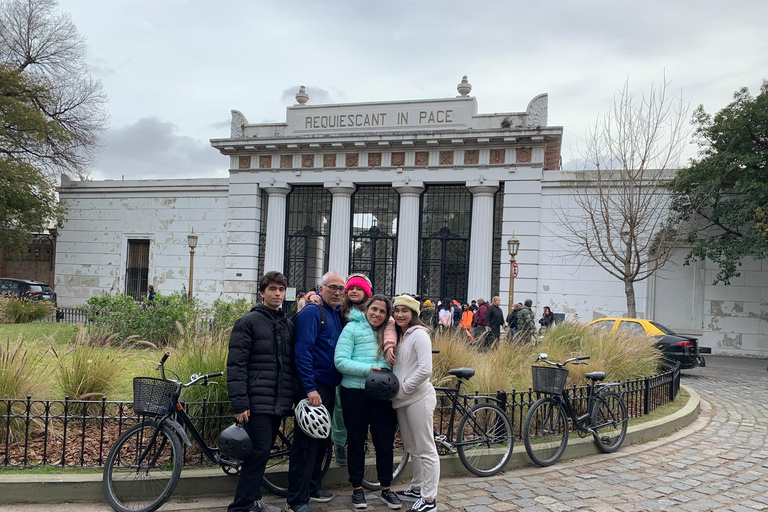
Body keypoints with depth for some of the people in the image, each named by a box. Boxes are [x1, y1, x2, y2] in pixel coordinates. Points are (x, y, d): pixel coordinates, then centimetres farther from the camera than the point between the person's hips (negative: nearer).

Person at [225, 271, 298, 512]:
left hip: (280, 402, 6)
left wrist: (297, 395, 8)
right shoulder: (248, 322, -4)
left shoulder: (288, 326, 15)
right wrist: (239, 404, -15)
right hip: (257, 402, -6)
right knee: (260, 452, -9)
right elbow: (236, 366, -10)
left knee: (263, 452, 13)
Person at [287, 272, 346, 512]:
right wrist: (310, 388, -24)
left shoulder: (337, 314, 13)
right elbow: (303, 350, -20)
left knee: (322, 439, 17)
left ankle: (313, 487, 31)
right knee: (306, 442, -3)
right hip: (314, 388, -9)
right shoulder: (312, 311, -12)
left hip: (329, 387, 9)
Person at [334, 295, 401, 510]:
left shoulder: (388, 332, 9)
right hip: (355, 393, -3)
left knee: (385, 443, 8)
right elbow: (340, 361, -13)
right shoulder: (352, 328, -5)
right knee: (356, 442, 11)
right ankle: (357, 488, 26)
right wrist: (368, 369, -20)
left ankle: (386, 489, 25)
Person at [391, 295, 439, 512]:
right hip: (401, 399, 9)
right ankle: (417, 487, 33)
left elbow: (425, 369, -20)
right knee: (412, 448, 19)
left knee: (425, 449, -1)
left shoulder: (419, 334, -12)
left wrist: (404, 389, -15)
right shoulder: (399, 336, 13)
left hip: (418, 398, -8)